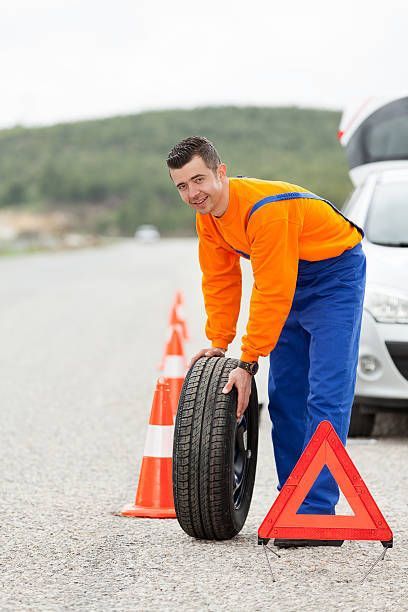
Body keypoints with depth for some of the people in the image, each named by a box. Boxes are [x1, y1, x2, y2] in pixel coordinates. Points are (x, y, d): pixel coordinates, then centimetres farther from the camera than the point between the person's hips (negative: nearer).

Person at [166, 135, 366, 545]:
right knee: (284, 396, 8)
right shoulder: (208, 215, -5)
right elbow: (220, 279, 5)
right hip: (294, 281, 9)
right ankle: (293, 502, 15)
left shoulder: (266, 210, -32)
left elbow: (272, 293, -30)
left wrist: (248, 363, -25)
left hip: (336, 273, -9)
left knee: (326, 396, -16)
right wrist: (218, 343, 0)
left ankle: (317, 511, -19)